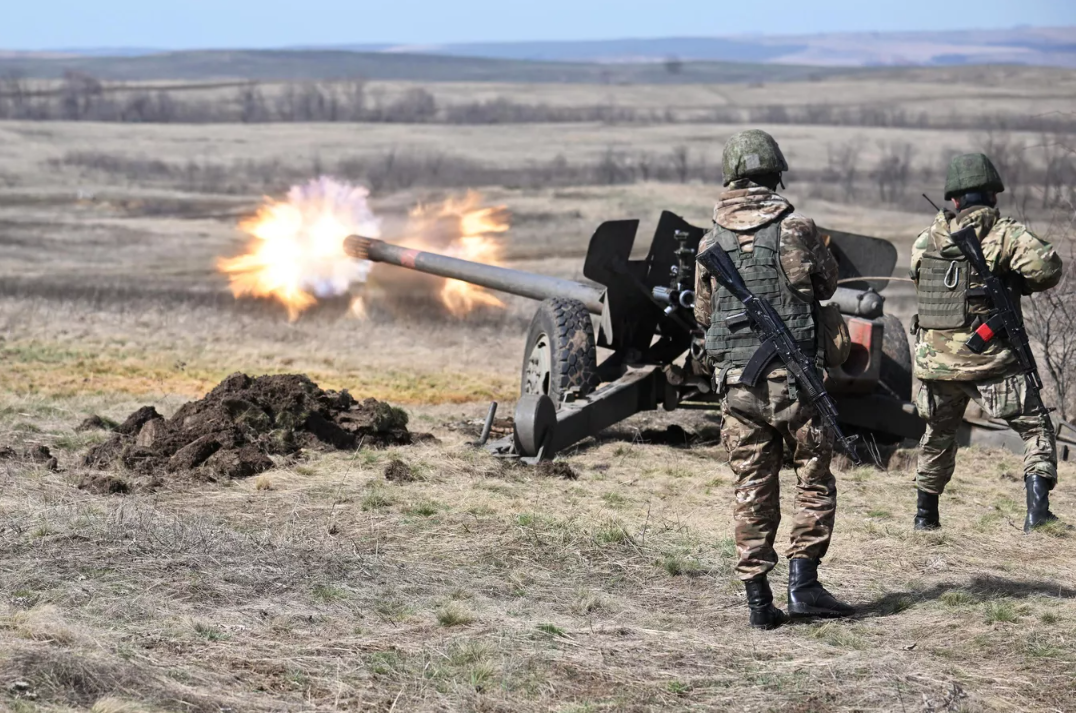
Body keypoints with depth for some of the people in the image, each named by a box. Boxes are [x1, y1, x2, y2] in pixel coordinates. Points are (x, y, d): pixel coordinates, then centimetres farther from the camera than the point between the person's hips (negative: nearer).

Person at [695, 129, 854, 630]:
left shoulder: (711, 242, 4)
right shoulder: (795, 230, -7)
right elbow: (828, 285, 9)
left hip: (736, 380, 3)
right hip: (792, 377, -3)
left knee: (752, 489, 7)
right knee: (814, 479, 9)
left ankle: (758, 597, 6)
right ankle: (803, 583, 1)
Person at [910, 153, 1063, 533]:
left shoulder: (928, 238, 6)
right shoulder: (1005, 234, -6)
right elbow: (1046, 265, -17)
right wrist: (1017, 283, 1)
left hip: (935, 359, 4)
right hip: (988, 360, -4)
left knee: (938, 434, 24)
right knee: (1035, 426, 4)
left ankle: (925, 513, 31)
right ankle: (1038, 508, -12)